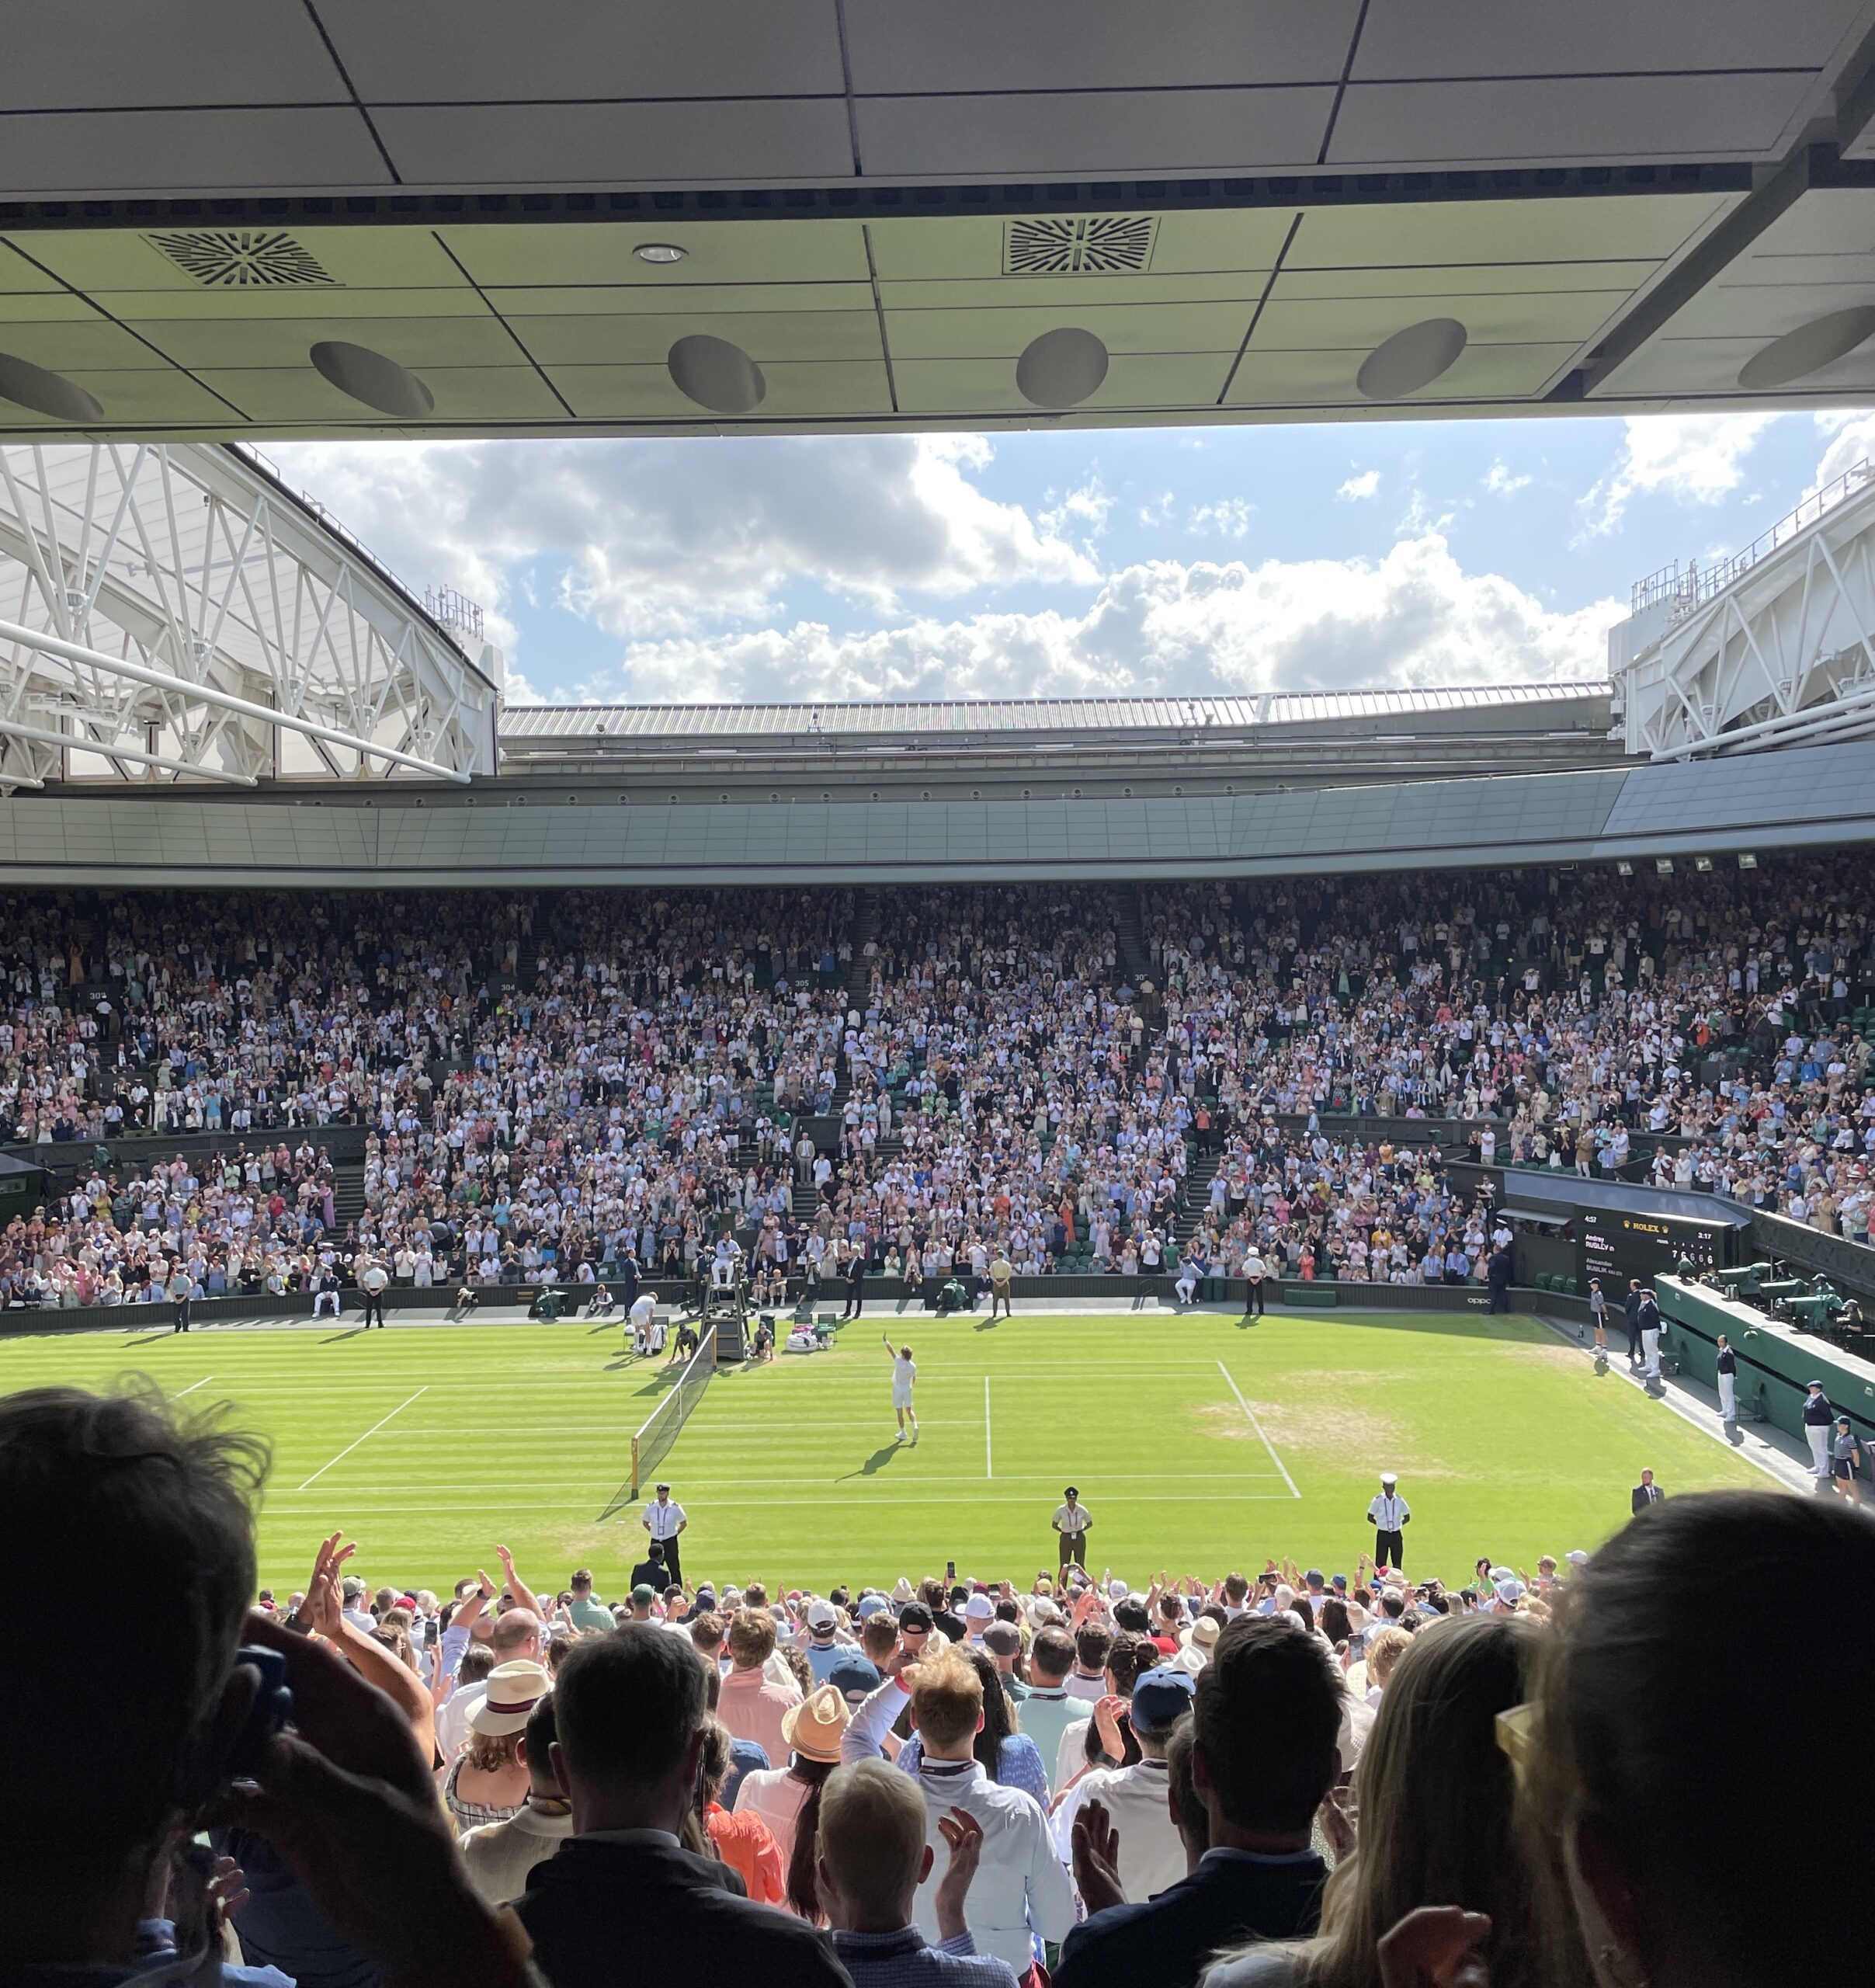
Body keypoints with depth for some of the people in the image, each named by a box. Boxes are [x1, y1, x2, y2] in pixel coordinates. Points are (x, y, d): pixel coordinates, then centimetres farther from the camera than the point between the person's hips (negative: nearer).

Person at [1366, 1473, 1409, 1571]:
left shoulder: (1400, 1501, -2)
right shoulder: (1378, 1501, -8)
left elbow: (1407, 1518, 11)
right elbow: (1370, 1518, 1)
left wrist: (1398, 1525, 4)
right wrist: (1380, 1524, -3)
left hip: (1396, 1535, 2)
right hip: (1382, 1535, -2)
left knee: (1397, 1563, 8)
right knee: (1380, 1563, 1)